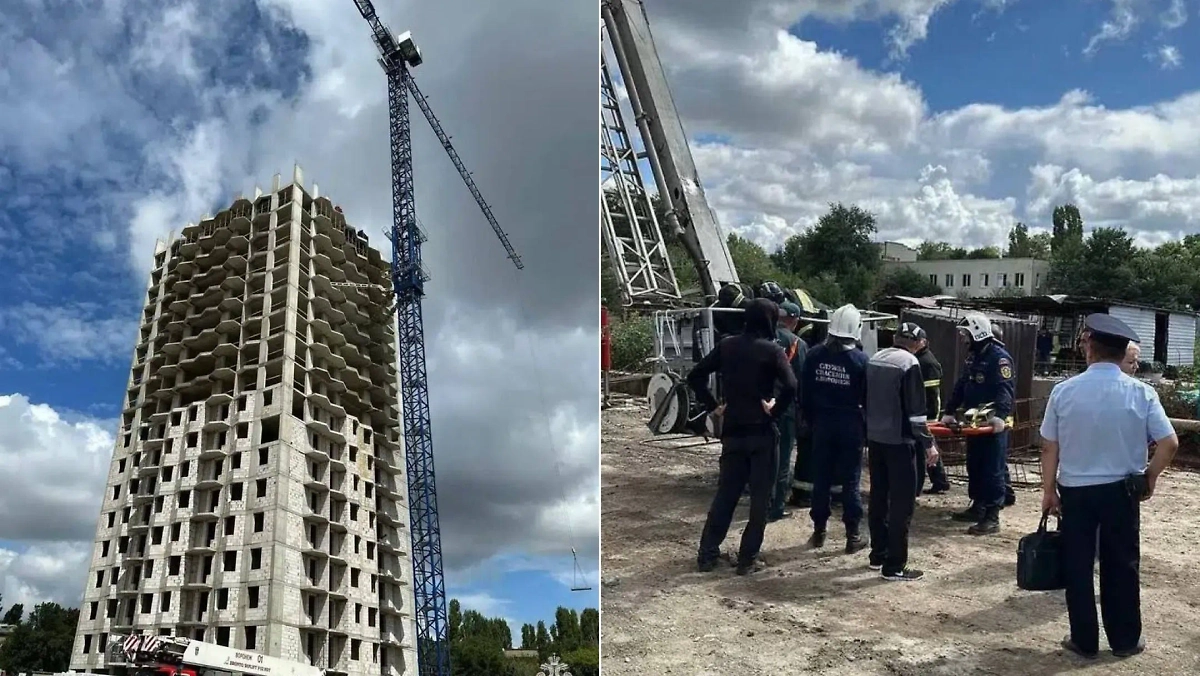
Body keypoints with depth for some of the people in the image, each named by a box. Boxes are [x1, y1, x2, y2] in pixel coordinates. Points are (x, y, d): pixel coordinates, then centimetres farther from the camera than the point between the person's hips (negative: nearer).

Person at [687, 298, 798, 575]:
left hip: (732, 431, 4)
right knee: (760, 496, 6)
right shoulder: (772, 350, -10)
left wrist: (713, 406, 6)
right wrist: (775, 411, -9)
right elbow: (790, 387, -23)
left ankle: (707, 554, 15)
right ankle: (747, 559, 8)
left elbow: (695, 376, 4)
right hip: (762, 432, -4)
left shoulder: (726, 346, 4)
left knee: (726, 492, 14)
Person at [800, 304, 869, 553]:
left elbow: (805, 393, 2)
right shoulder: (860, 359, -11)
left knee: (821, 478, 11)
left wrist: (810, 420, 12)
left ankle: (818, 531, 17)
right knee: (851, 481, 4)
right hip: (851, 425, -2)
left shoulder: (815, 355, -3)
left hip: (822, 423, 3)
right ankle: (853, 536, 7)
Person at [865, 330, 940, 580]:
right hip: (899, 441, -8)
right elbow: (915, 410, -17)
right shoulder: (909, 363, -14)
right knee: (902, 502, -2)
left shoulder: (874, 359, 8)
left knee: (878, 498, 16)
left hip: (875, 438, 8)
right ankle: (894, 566, -1)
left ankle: (878, 554, 25)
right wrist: (928, 444, -11)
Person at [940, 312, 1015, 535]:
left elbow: (1005, 390, -25)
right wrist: (949, 412, 16)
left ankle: (992, 518, -6)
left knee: (993, 471, -7)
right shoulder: (972, 357, 16)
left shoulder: (999, 357, -14)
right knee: (974, 467, 17)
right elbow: (961, 387, 21)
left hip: (994, 425, -9)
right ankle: (977, 507, 29)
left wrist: (1000, 416, -38)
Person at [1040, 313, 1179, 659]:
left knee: (1077, 566, 10)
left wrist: (1048, 490, 7)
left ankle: (1084, 640, 19)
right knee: (1121, 565, 14)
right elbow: (1170, 443, -10)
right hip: (1121, 490, 1)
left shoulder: (1064, 391, -9)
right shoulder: (1141, 393, -8)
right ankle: (1125, 640, 25)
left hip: (1075, 490, 0)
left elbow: (1049, 447, -4)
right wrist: (1149, 479, 6)